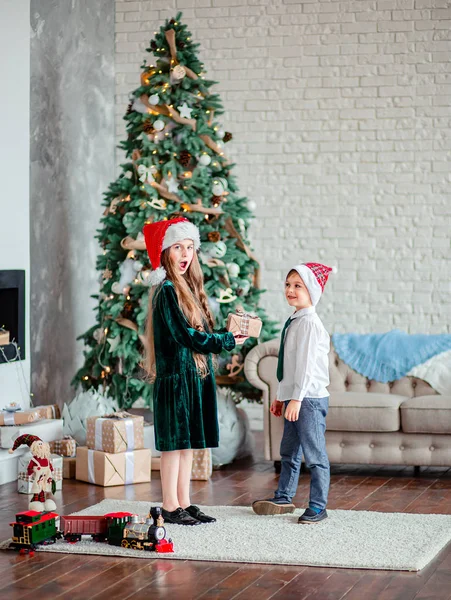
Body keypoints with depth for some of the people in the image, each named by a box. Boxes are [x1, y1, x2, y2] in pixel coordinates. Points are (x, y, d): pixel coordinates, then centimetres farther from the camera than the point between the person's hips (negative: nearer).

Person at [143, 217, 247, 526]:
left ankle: (184, 503, 17)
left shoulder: (189, 289, 16)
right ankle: (170, 507, 3)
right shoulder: (167, 291, -12)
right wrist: (226, 341, -15)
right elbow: (183, 335, -19)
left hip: (195, 376, 9)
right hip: (176, 376, -9)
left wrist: (229, 334, 2)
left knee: (188, 442, 11)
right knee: (174, 442, -3)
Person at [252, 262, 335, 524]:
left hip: (310, 399, -10)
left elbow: (306, 364, -20)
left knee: (315, 454, -3)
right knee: (289, 451, 19)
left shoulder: (309, 322, -14)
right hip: (294, 397, 10)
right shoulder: (294, 322, 15)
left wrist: (297, 398, -23)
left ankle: (318, 507, 2)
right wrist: (282, 396, 23)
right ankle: (284, 498, 31)